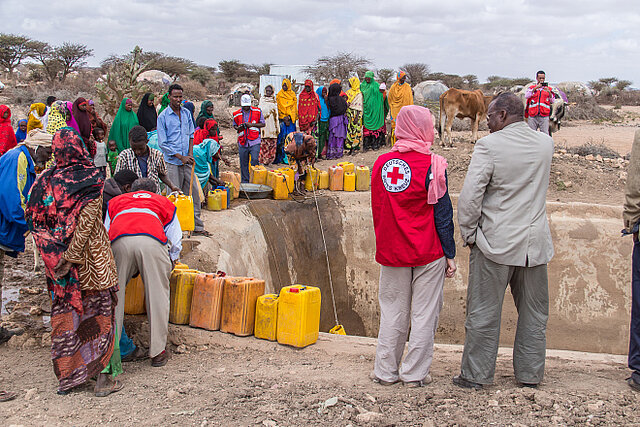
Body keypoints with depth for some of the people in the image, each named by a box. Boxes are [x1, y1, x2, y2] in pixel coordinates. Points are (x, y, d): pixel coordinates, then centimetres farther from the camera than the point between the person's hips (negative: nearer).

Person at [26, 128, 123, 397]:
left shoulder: (45, 180, -2)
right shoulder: (91, 180, -13)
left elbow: (34, 219, 3)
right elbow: (86, 224, -20)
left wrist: (58, 256, 10)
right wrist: (70, 258, -17)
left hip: (58, 260, 4)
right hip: (91, 258, -4)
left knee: (66, 314, 15)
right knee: (99, 313, 6)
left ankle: (67, 376, 24)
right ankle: (103, 377, 8)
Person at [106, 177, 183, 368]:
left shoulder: (115, 201, 39)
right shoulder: (164, 202, 36)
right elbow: (175, 240, 30)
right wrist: (170, 262, 45)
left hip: (119, 242, 1)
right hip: (152, 241, -1)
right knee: (157, 295, 4)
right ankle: (157, 351, 5)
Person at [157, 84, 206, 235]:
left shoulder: (186, 113, 10)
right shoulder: (163, 117, -6)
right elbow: (162, 143, -7)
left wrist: (190, 154, 1)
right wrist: (181, 157, -12)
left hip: (187, 161, 5)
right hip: (172, 162, -5)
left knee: (193, 193, 6)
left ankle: (197, 226, 14)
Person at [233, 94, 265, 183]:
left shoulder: (257, 111, 3)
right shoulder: (237, 114, 8)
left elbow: (263, 124, 5)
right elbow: (234, 125, 20)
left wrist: (252, 124, -9)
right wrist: (238, 128, -4)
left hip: (254, 142, -2)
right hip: (242, 142, 2)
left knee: (255, 160, -15)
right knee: (243, 163, 7)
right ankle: (244, 182, 17)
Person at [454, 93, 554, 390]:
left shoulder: (489, 146, -13)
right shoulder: (546, 144, 3)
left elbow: (470, 195, -16)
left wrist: (468, 234, -5)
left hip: (495, 242, -4)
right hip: (535, 242, 5)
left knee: (483, 312, 6)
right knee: (534, 312, 15)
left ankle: (476, 375, 14)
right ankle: (530, 374, 24)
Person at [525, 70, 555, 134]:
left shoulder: (548, 89, 15)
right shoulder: (531, 88, 12)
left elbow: (552, 101, 8)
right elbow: (526, 96, -6)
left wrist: (549, 92, -8)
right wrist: (536, 88, -10)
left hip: (544, 116, 0)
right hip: (532, 116, 0)